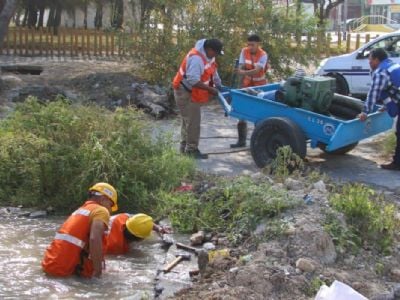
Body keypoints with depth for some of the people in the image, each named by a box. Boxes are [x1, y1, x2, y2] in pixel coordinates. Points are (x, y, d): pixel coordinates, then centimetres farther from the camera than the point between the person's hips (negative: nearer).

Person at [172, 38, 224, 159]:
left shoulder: (209, 55, 3)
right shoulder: (196, 58, -29)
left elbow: (213, 72, 15)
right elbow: (193, 80, -34)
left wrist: (219, 87, 9)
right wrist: (210, 89, -28)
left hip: (193, 93, 10)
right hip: (185, 93, -10)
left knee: (188, 121, 17)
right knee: (193, 122, -9)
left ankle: (185, 148, 26)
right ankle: (191, 150, -3)